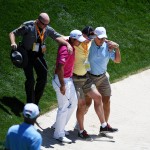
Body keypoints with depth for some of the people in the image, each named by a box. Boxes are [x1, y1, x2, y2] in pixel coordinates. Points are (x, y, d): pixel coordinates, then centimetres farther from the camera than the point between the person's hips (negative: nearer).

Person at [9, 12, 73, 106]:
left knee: (43, 78, 4)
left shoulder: (48, 29, -2)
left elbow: (57, 37, -13)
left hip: (38, 55, 5)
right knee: (30, 79, -9)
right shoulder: (28, 26, -14)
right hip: (27, 55, -5)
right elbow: (13, 33, -9)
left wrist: (67, 44, -32)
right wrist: (13, 43, -30)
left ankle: (36, 102, 21)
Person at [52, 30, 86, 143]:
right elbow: (60, 68, -30)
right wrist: (62, 85, -28)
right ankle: (59, 134, 11)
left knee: (73, 102, 20)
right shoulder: (66, 49, -26)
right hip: (62, 81, -10)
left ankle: (58, 126, 34)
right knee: (64, 107, -1)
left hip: (68, 79, 10)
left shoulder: (71, 47, 3)